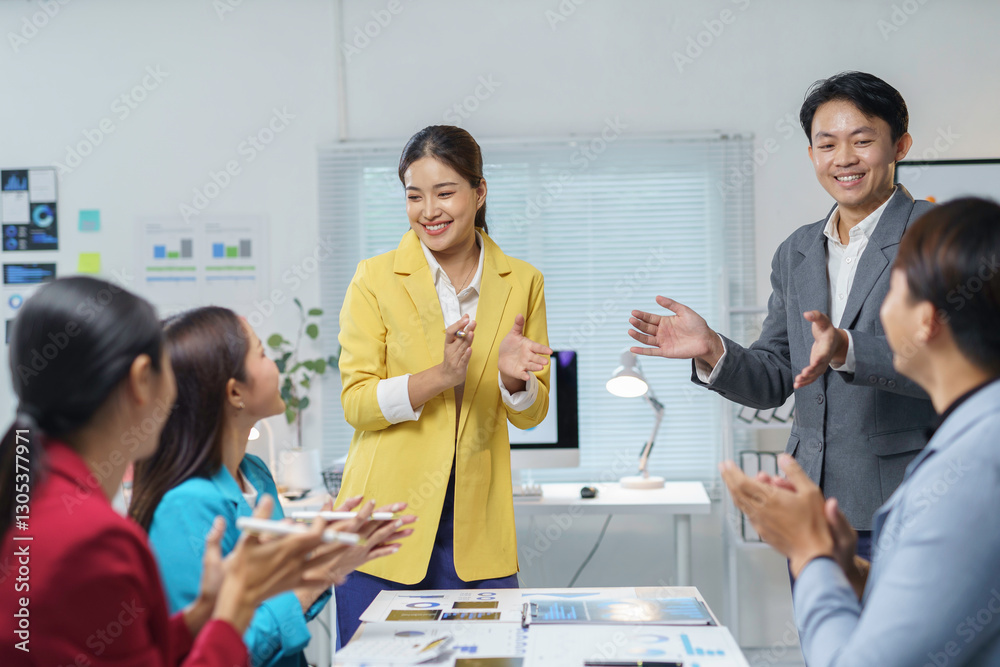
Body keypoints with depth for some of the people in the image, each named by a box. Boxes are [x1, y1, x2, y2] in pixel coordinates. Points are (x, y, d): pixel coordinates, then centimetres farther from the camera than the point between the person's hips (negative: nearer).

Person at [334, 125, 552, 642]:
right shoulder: (375, 279, -1)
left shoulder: (522, 282, 6)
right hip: (386, 521, -1)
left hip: (476, 526, 2)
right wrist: (438, 377, -20)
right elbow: (355, 402, -5)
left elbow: (532, 413, 9)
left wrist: (513, 376, -14)